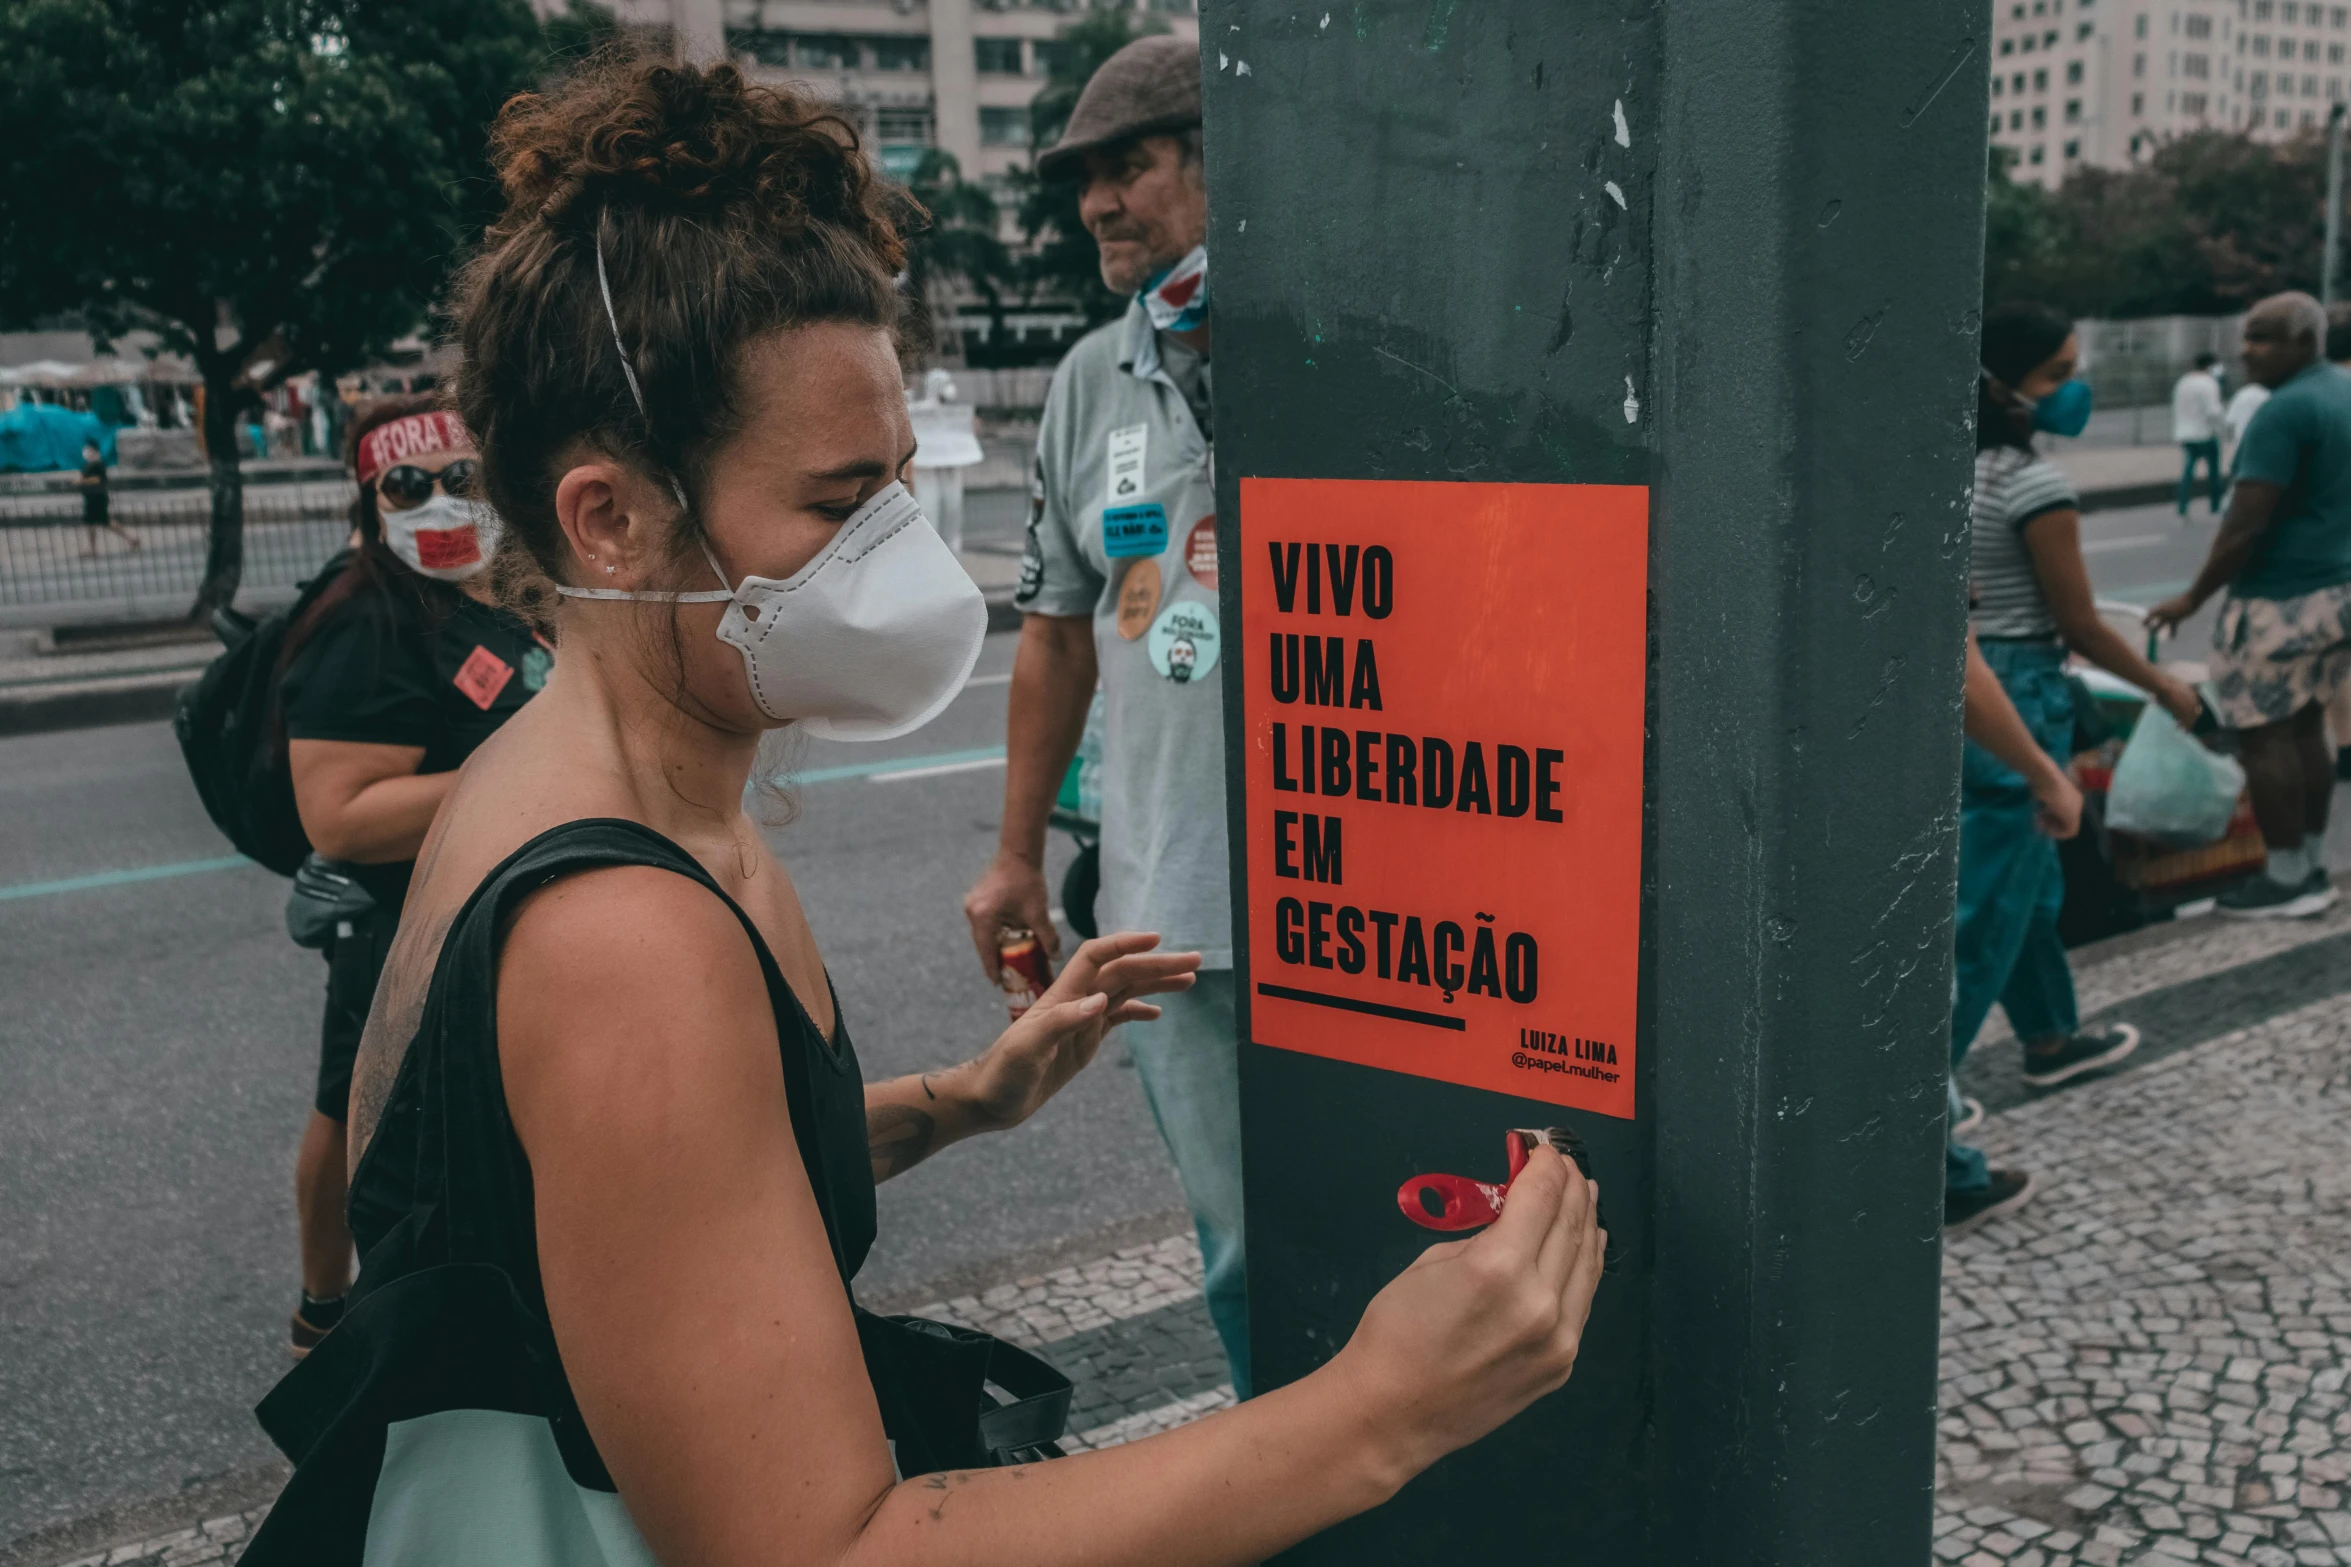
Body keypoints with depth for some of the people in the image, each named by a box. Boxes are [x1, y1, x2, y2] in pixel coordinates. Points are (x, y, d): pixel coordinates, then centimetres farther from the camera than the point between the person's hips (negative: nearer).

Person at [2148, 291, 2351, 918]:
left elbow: (2247, 524, -21)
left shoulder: (2284, 411, -19)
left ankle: (2287, 881, 3)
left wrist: (2194, 597, -13)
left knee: (2264, 735, -2)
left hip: (2281, 599, -10)